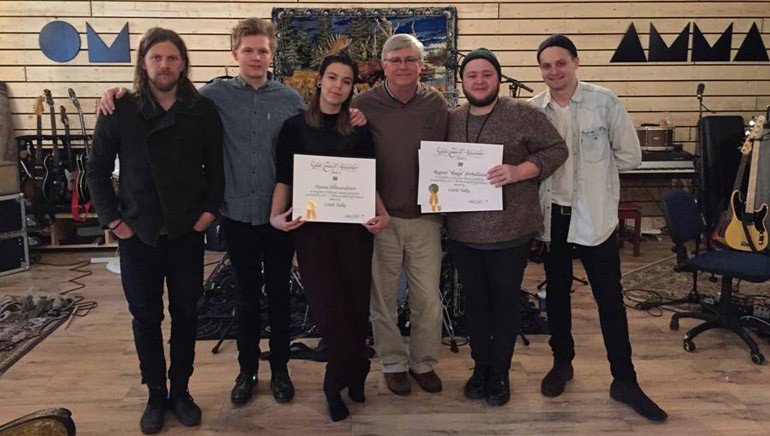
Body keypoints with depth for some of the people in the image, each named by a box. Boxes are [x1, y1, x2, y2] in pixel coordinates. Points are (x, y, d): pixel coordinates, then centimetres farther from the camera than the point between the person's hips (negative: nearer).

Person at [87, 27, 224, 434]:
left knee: (185, 315, 10)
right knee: (146, 317, 9)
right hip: (138, 234, 0)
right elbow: (97, 170, 2)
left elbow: (215, 166, 6)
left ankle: (180, 391, 27)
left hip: (187, 233, 1)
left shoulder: (203, 110, -3)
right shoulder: (120, 111, -4)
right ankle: (156, 396, 26)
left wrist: (210, 209, -3)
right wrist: (112, 219, -3)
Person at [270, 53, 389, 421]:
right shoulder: (295, 126, 2)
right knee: (327, 309, -4)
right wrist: (277, 215, -13)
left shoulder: (360, 129, 6)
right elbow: (284, 179, 2)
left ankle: (337, 382, 26)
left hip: (355, 226, 2)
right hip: (311, 227, -1)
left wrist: (382, 213, -9)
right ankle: (355, 374, 19)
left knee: (355, 306, 5)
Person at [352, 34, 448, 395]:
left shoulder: (437, 105, 2)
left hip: (425, 217, 1)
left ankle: (424, 362, 29)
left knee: (428, 298, 8)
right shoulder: (365, 105, -3)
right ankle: (393, 363, 29)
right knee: (383, 297, 10)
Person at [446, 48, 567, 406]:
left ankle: (500, 372, 25)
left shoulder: (522, 114, -6)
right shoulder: (452, 119, 7)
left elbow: (556, 150, -7)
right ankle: (480, 366, 32)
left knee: (505, 301, 9)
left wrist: (518, 171, -21)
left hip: (510, 230, -3)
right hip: (463, 231, 4)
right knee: (475, 300, 15)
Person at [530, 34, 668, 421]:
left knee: (610, 300, 4)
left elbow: (630, 155, -2)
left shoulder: (605, 101, -7)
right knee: (556, 294, 16)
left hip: (594, 215, -2)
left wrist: (594, 168, 0)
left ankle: (624, 380, 19)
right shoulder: (532, 110, -1)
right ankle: (562, 362, 35)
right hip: (552, 215, 3)